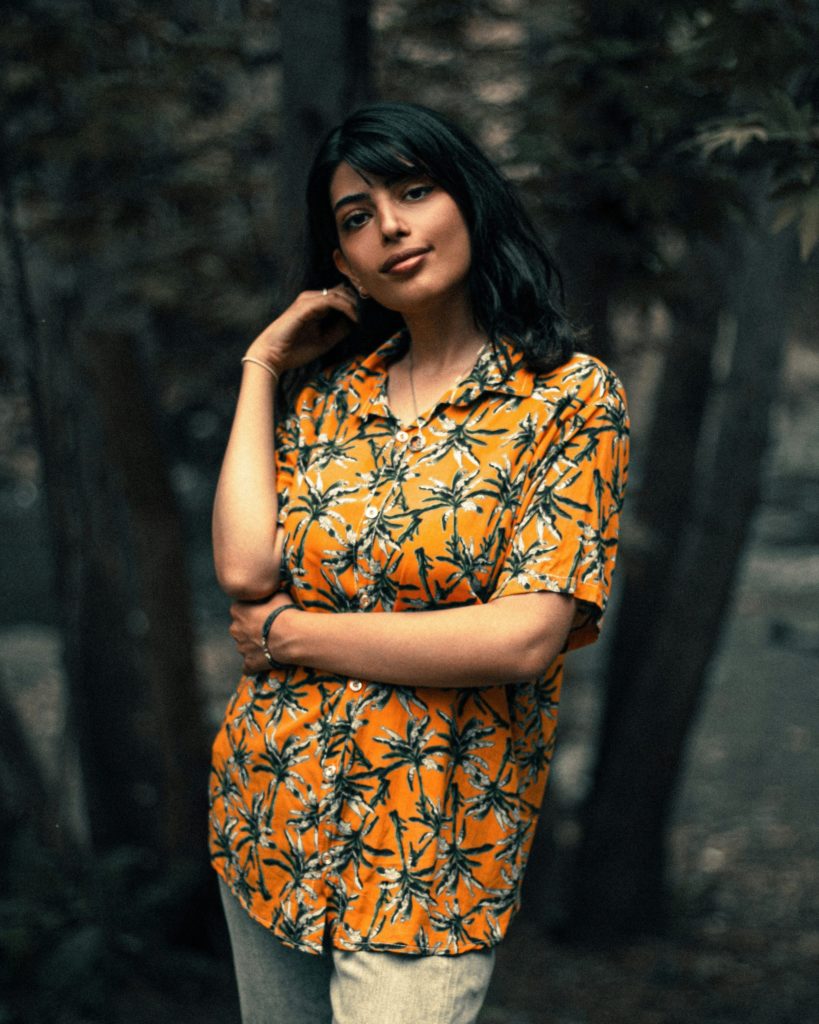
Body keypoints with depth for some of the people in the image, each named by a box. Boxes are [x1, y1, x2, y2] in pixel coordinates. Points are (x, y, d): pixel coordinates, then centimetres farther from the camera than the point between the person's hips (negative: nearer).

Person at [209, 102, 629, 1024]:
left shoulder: (571, 397, -8)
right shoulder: (323, 392, 5)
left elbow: (525, 638, -19)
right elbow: (244, 569, -10)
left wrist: (293, 635, -11)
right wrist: (260, 370, -2)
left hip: (427, 854, -5)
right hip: (266, 815, 5)